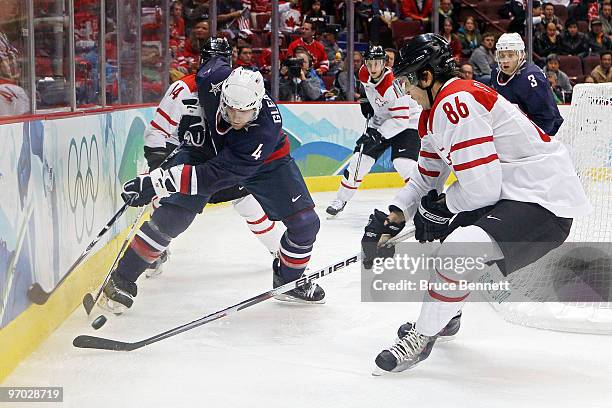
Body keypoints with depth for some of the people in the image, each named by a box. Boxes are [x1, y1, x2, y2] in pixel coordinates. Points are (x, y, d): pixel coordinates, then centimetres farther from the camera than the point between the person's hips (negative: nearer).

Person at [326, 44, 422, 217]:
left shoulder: (393, 84, -32)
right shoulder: (364, 74, -9)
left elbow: (401, 119, -31)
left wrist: (380, 134, -31)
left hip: (407, 122, -7)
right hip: (381, 120, 7)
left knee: (403, 163, -25)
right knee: (360, 158, 0)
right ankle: (341, 200, 14)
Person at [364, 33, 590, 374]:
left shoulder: (455, 103, -21)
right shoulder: (434, 112, 11)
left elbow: (481, 189, -24)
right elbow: (427, 177, 22)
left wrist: (437, 207, -5)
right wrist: (393, 218, 9)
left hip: (544, 200, -12)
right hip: (508, 193, 12)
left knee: (459, 250, -28)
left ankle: (422, 338, -10)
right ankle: (444, 317, 47)